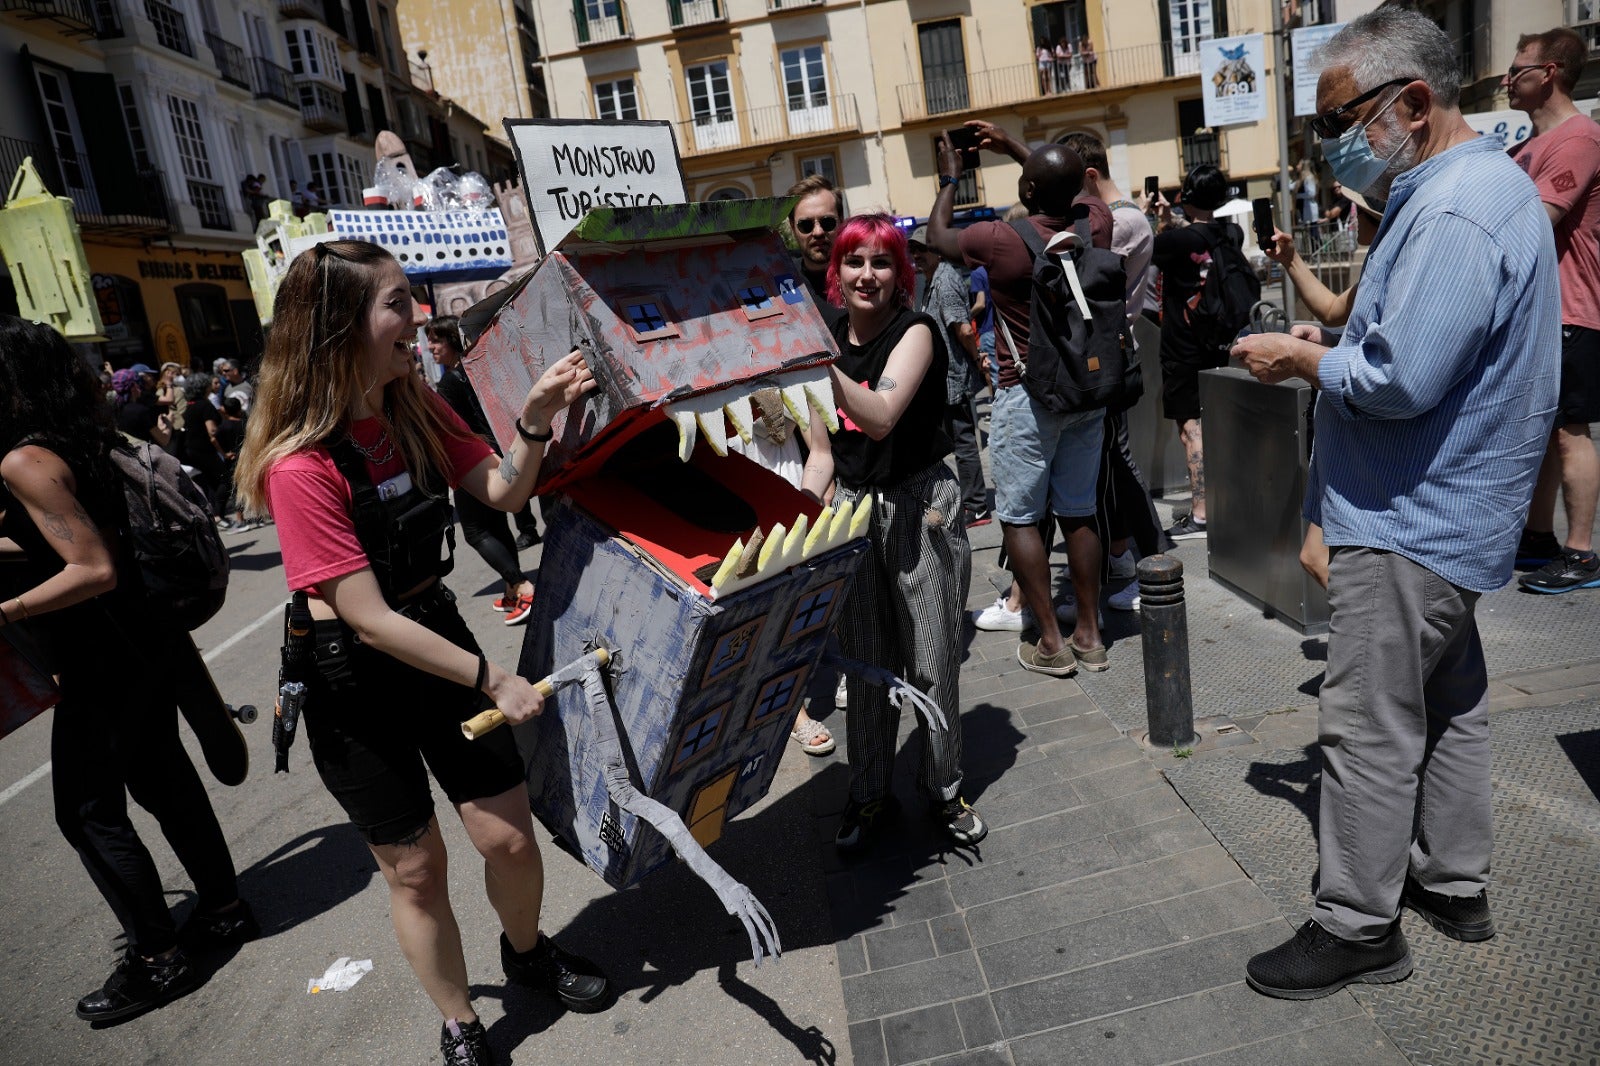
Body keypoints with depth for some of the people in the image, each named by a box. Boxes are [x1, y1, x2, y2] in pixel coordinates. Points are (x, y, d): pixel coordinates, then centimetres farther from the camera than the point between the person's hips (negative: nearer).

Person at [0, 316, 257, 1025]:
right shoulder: (75, 444, 7)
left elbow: (94, 570, -25)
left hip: (102, 664, -9)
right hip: (142, 644, 9)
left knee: (87, 811, 5)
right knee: (160, 774, 19)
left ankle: (158, 959, 16)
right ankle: (224, 909, 31)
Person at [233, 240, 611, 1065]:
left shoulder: (416, 408, -3)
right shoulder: (304, 465, -24)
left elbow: (503, 493, 0)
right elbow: (369, 620, -24)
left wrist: (535, 420, -19)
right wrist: (493, 679, -20)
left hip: (439, 633, 6)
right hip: (354, 680, -5)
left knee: (509, 837, 10)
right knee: (413, 867, 12)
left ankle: (527, 952, 43)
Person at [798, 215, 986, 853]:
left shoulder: (915, 333, -8)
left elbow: (881, 416, -26)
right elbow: (823, 451, 11)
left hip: (920, 508, -4)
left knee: (931, 661, 4)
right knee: (864, 664, 9)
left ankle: (944, 789, 26)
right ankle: (870, 794, 26)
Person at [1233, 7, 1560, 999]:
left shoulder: (1454, 215, -22)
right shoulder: (1487, 182, 13)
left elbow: (1399, 380, -29)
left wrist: (1298, 358, -14)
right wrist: (1326, 338, 7)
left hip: (1407, 520, -11)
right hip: (1445, 511, 11)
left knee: (1368, 729, -1)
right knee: (1446, 700, 19)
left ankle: (1358, 927, 13)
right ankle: (1455, 883, 35)